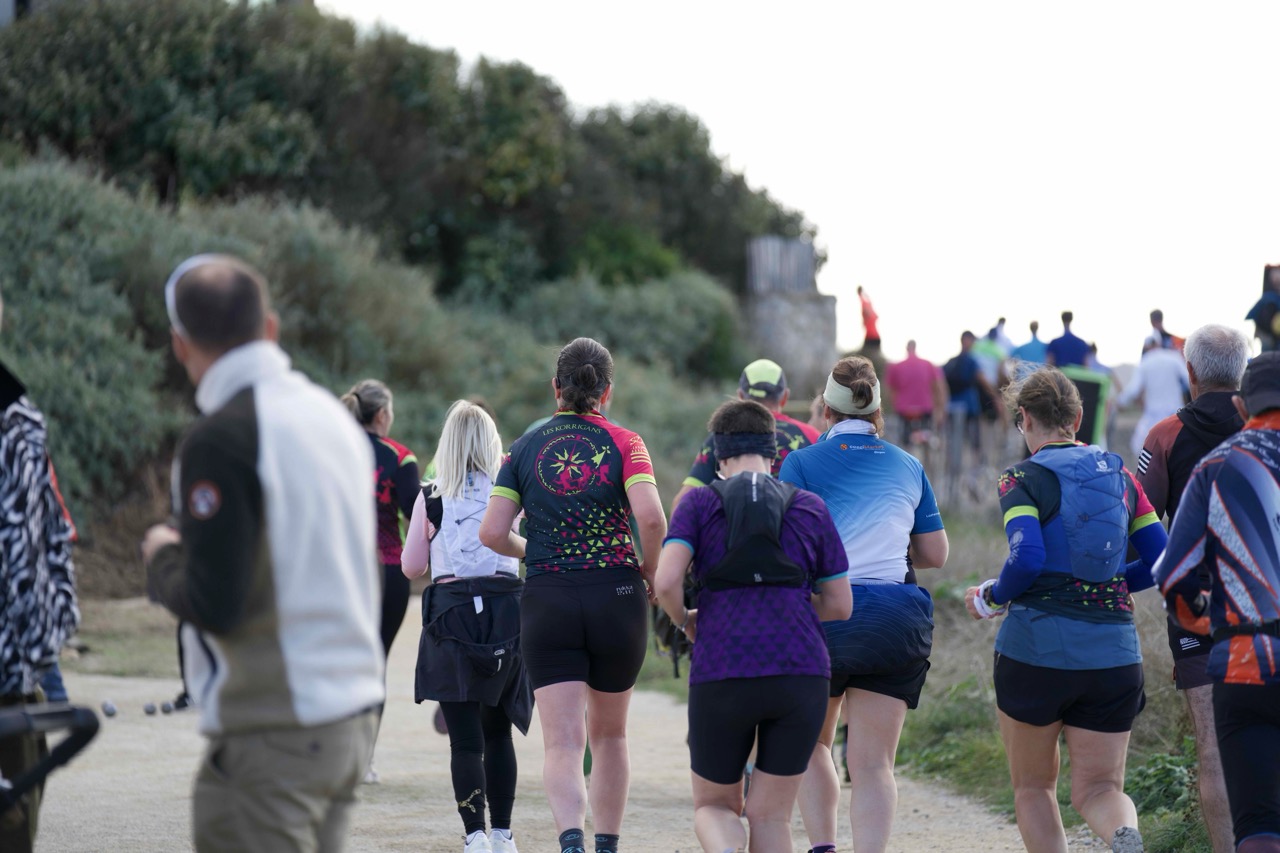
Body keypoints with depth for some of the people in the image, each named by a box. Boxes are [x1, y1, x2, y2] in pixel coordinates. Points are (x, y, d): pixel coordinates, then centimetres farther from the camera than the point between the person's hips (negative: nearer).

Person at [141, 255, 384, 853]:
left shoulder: (220, 439, -14)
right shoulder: (333, 415, 11)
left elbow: (213, 604, -19)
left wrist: (162, 557, 1)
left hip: (270, 736, -8)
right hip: (353, 718, 8)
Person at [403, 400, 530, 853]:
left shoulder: (430, 498, 1)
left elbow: (411, 567, 6)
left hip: (451, 611, -2)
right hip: (506, 608, 2)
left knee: (464, 737, -1)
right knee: (498, 731, 15)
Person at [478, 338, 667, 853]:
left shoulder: (525, 448, 4)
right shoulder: (623, 443, -1)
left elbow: (492, 533, -2)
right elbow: (651, 517, -17)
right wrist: (648, 571, 1)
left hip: (546, 600, 0)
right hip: (617, 597, 0)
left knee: (563, 743, -6)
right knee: (609, 734, 19)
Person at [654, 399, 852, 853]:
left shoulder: (700, 502, 6)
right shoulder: (810, 507, 12)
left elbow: (666, 581, -9)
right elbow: (840, 604, 13)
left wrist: (685, 622, 11)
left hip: (721, 677, -1)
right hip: (801, 674, 1)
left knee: (713, 808, 16)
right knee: (770, 817, 10)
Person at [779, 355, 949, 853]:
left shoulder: (801, 464, 2)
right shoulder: (908, 467, 12)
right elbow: (935, 555, 16)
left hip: (824, 613, -1)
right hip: (898, 618, 2)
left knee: (811, 745, 20)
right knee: (874, 764, 2)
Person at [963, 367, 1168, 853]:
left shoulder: (1022, 479, -5)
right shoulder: (1121, 477, 10)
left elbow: (1027, 559, -20)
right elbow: (1160, 562, 7)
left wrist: (990, 599, -2)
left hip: (1036, 648, -3)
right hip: (1114, 652, 4)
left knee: (1033, 788, 15)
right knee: (1099, 788, 8)